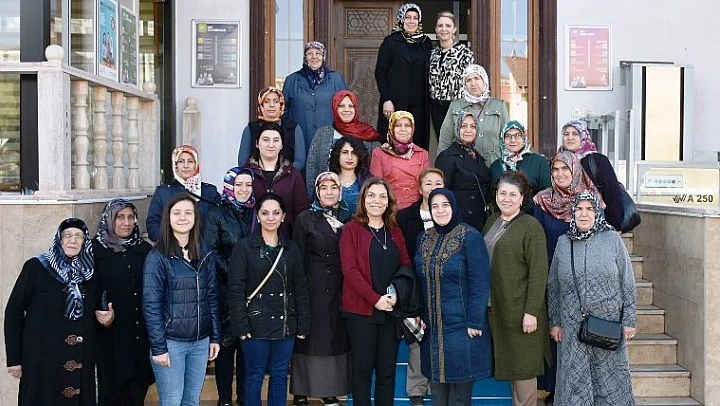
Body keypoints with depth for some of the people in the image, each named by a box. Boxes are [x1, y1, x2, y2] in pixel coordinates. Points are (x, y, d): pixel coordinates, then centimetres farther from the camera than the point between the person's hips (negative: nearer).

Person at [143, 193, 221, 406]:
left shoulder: (205, 255, 8)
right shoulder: (157, 257, -8)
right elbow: (151, 305, -11)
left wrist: (215, 337, 8)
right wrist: (158, 347, -14)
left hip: (200, 342, 5)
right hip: (170, 342, -5)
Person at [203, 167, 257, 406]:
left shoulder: (256, 213, 10)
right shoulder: (217, 215, 0)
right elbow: (210, 252, -7)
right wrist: (232, 271, -16)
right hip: (225, 289, -3)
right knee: (226, 343, 2)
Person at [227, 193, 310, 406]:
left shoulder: (291, 248, 9)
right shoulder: (244, 247, -4)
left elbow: (300, 289, 10)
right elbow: (235, 289, -7)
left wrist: (303, 324, 5)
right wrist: (241, 325, -13)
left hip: (285, 323, 4)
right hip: (257, 323, -4)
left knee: (280, 376, 11)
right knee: (255, 376, 5)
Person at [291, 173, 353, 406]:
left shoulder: (349, 220, 9)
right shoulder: (305, 219, 1)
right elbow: (298, 258, -1)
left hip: (341, 290, 3)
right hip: (313, 288, -3)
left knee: (337, 338, 7)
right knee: (310, 339, 1)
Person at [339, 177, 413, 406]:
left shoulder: (395, 231, 13)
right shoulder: (351, 229, -2)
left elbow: (406, 265, 9)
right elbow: (350, 269, -10)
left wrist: (397, 292, -10)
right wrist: (376, 299, -16)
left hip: (391, 309, 4)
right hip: (360, 310, -4)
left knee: (387, 369, 9)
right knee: (362, 368, 3)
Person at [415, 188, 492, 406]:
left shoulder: (470, 237, -10)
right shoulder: (424, 239, 8)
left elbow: (479, 283, -13)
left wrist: (474, 322, -16)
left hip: (461, 325, -5)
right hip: (432, 325, 5)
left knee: (460, 381, 2)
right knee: (436, 380, 12)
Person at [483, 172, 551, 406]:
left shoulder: (531, 226, -10)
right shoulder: (491, 223, 11)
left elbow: (538, 273, -14)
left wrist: (531, 312, -18)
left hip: (520, 310, -6)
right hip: (496, 308, 7)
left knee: (523, 365, 2)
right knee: (508, 362, 14)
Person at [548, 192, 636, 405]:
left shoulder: (612, 239, -3)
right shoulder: (563, 243, 3)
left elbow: (627, 282, -1)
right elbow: (553, 286, 8)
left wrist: (629, 320, -4)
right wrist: (554, 322, 5)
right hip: (573, 326, 2)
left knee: (609, 379, 9)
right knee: (574, 380, 7)